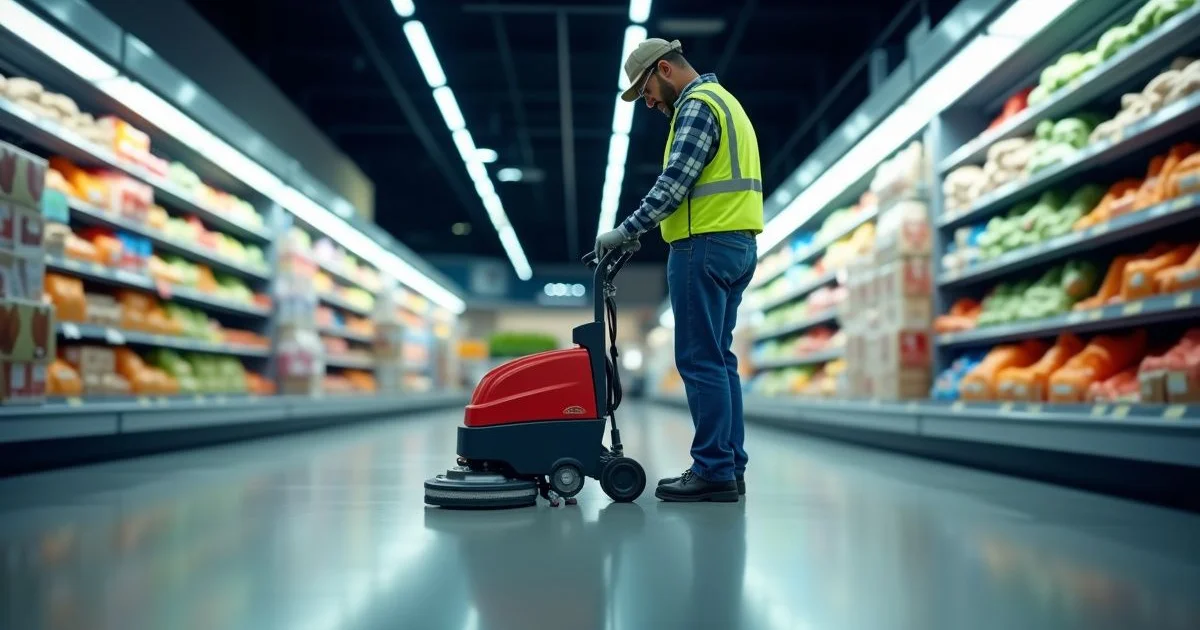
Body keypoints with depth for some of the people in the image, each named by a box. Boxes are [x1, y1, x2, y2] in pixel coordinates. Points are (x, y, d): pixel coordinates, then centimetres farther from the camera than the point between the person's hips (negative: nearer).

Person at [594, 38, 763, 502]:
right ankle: (729, 466, 12)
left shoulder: (697, 105, -9)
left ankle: (714, 470, -6)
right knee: (718, 358, 10)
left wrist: (626, 231, -15)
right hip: (737, 244, 10)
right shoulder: (722, 100, 23)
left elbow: (674, 184, -19)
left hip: (706, 246, -10)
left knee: (700, 360, -8)